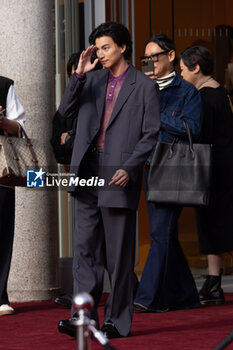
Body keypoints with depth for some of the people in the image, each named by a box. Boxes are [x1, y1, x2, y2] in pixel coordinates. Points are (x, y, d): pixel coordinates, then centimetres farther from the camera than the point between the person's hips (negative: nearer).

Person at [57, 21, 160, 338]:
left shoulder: (144, 87, 1)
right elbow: (66, 111, 7)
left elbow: (151, 134, -3)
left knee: (118, 253, 0)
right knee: (85, 248, 0)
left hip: (119, 176, -4)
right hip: (87, 173, 5)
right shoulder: (92, 80, 15)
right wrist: (79, 74, -2)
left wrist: (128, 169, -14)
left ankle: (118, 321, 7)